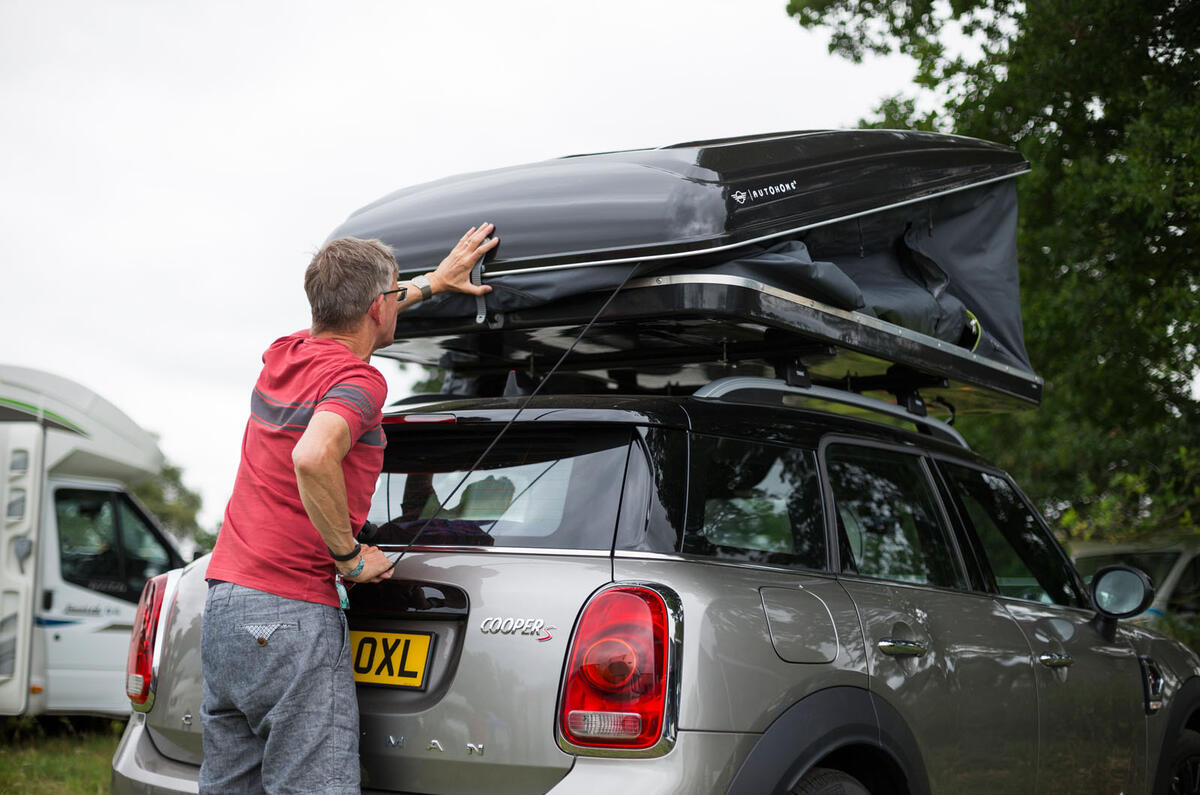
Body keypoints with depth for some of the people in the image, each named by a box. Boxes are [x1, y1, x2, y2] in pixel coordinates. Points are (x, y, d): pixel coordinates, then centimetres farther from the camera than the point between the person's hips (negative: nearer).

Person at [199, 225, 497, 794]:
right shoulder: (357, 381, -12)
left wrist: (433, 282, 46)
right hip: (292, 616, -9)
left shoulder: (283, 356, 14)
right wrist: (350, 555, -19)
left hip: (222, 605, 9)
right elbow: (312, 457, -33)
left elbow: (349, 319, 37)